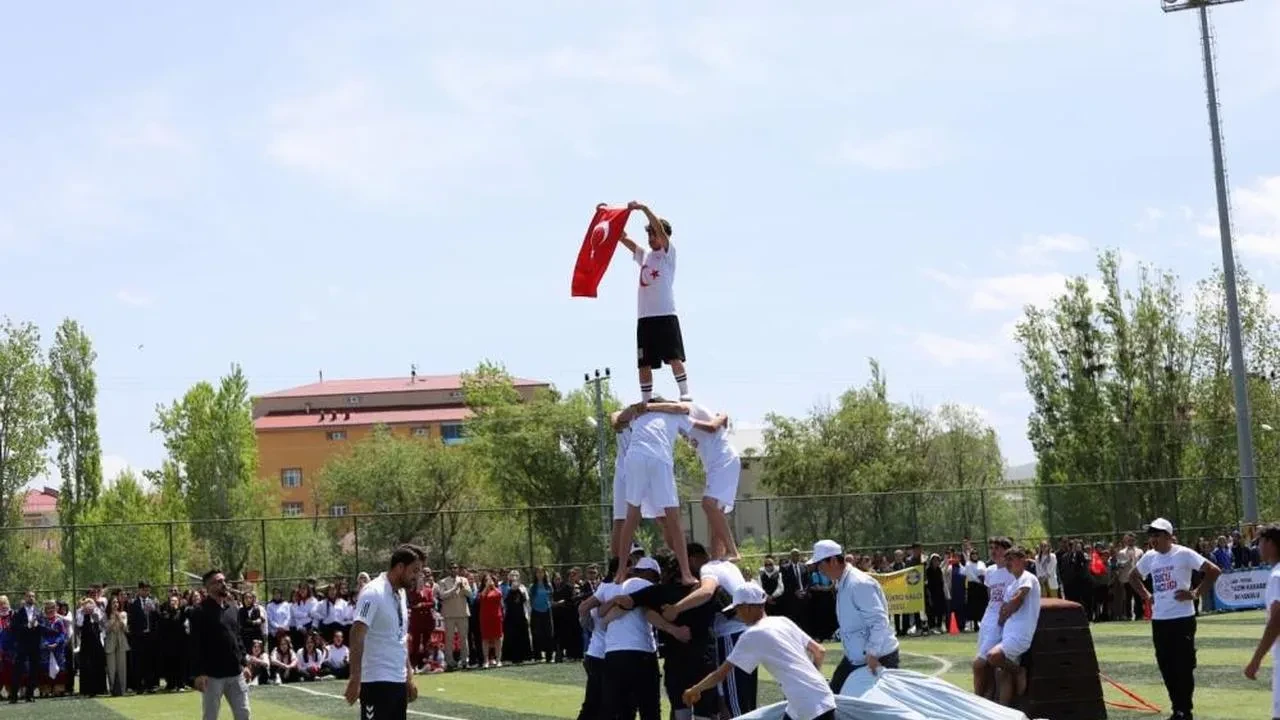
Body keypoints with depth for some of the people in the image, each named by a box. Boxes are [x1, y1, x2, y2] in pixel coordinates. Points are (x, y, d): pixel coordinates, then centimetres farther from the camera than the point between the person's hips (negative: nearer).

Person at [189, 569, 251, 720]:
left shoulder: (233, 609, 11)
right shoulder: (201, 612, -9)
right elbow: (196, 645, -13)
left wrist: (243, 664, 13)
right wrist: (199, 673, -18)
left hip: (236, 673, 6)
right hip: (213, 675, -6)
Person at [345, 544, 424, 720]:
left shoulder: (401, 593, 13)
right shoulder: (373, 593, -14)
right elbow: (357, 635, -22)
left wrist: (409, 676, 19)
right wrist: (355, 678, -29)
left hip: (398, 681, 9)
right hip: (376, 681, -9)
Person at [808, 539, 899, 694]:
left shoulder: (859, 584, -22)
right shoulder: (841, 584, 8)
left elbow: (879, 621, -25)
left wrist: (872, 654, -25)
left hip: (879, 658, -10)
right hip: (855, 658, 10)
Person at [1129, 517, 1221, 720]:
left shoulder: (1183, 554, -8)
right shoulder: (1149, 557, 9)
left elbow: (1214, 571, -11)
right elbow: (1133, 577, 27)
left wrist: (1195, 593, -11)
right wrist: (1146, 595, 13)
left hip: (1182, 618, -6)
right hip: (1159, 619, 6)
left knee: (1184, 666, -3)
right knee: (1166, 667, 8)